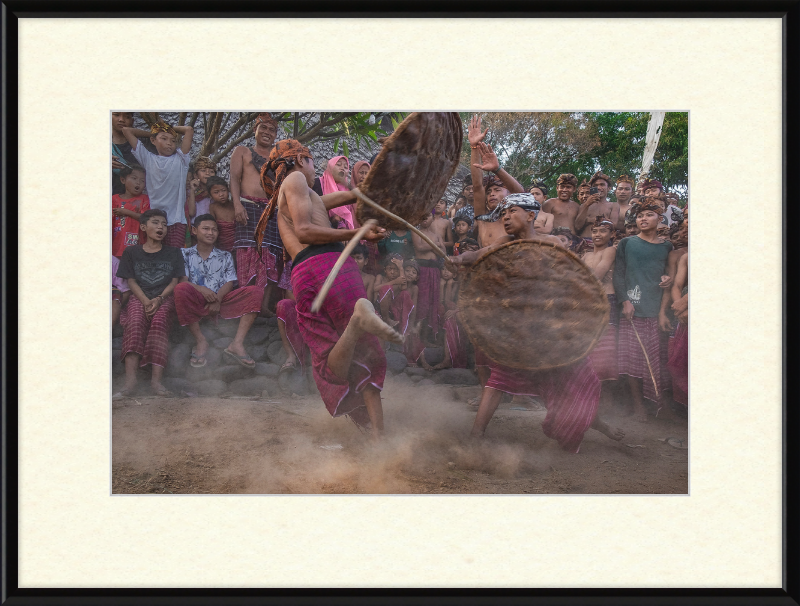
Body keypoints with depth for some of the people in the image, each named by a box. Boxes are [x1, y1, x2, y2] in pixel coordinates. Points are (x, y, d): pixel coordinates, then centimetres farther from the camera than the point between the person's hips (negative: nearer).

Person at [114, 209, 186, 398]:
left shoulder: (173, 253, 18)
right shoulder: (131, 252, 18)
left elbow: (175, 282, 9)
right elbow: (131, 281, 8)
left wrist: (159, 299, -12)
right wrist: (146, 301, -11)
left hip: (165, 298, 0)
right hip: (139, 298, 0)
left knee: (159, 322, -34)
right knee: (135, 323, -33)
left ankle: (156, 379, -45)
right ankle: (130, 381, -49)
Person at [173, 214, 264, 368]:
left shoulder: (225, 256, 22)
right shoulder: (186, 254, 16)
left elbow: (229, 283, 8)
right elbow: (182, 280, 1)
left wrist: (217, 299, -14)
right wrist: (200, 289, -21)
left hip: (221, 300, 2)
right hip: (197, 302, -2)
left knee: (256, 292, -21)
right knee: (181, 289, -36)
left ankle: (237, 344, -33)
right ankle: (200, 342, -25)